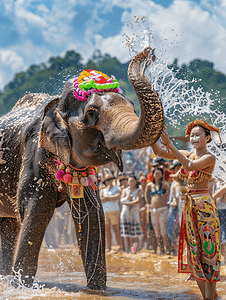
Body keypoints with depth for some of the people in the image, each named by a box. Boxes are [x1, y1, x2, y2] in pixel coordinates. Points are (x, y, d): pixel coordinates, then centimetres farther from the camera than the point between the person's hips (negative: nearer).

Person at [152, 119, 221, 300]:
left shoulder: (209, 158, -8)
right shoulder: (188, 155, 11)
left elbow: (189, 166, -24)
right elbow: (159, 152, 6)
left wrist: (170, 144, -27)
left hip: (204, 207, -7)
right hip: (189, 207, 7)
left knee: (207, 251, -7)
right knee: (194, 252, 7)